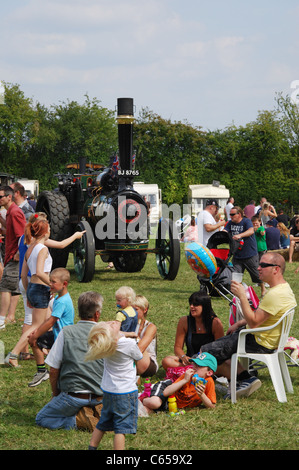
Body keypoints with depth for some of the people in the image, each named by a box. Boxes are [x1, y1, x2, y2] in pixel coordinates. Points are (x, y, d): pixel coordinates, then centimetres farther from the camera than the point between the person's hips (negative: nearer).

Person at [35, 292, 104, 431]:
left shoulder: (66, 332, -4)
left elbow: (53, 370, -2)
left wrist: (55, 394, 13)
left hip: (73, 396, -4)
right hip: (99, 397, 4)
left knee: (41, 419, 13)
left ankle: (79, 420, -9)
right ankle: (97, 411, 3)